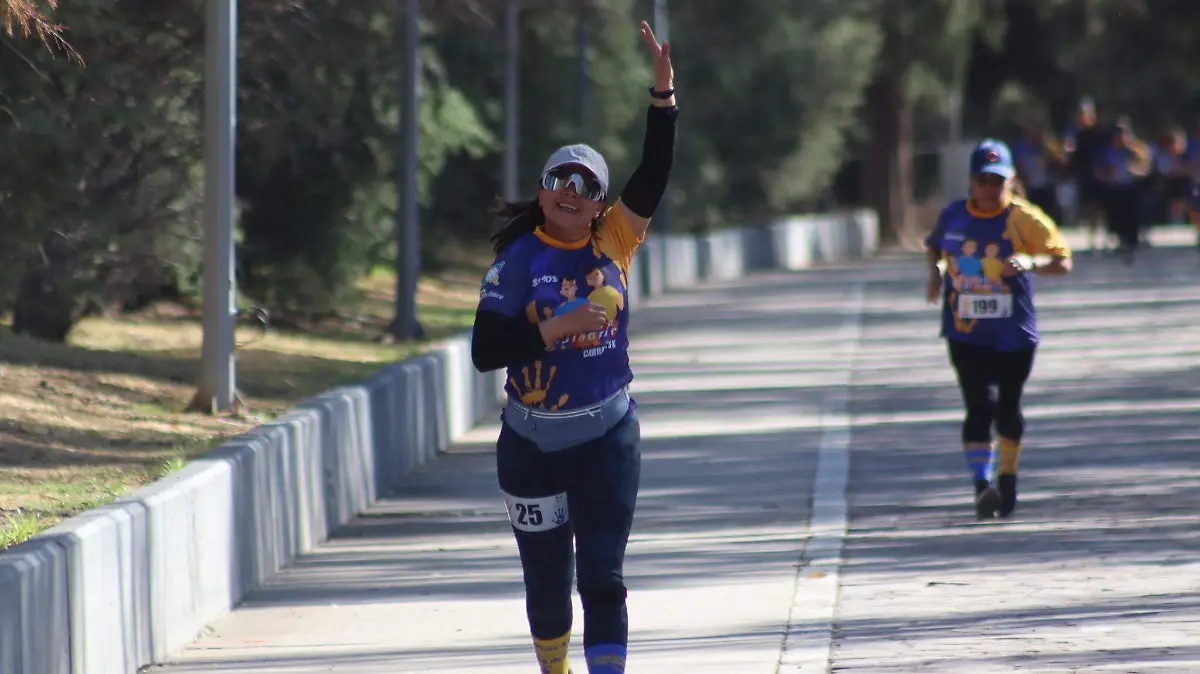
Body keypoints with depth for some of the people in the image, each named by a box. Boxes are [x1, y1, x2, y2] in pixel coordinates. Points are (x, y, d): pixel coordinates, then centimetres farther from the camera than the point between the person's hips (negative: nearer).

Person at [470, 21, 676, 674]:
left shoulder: (612, 242, 1)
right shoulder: (519, 261, -7)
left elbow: (652, 175, -7)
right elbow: (484, 351, -13)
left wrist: (663, 92, -16)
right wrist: (554, 328, -24)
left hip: (607, 440, 1)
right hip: (532, 446, -1)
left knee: (602, 579, -7)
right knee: (547, 583, 11)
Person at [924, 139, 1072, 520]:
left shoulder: (1025, 219, -8)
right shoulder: (952, 216, 2)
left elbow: (1062, 261, -11)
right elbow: (934, 246, 22)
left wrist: (1028, 264, -29)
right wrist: (935, 272, 2)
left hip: (1014, 333, -1)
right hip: (966, 333, 1)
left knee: (1008, 408, 11)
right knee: (980, 406, -13)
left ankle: (1007, 478, 31)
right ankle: (982, 484, -17)